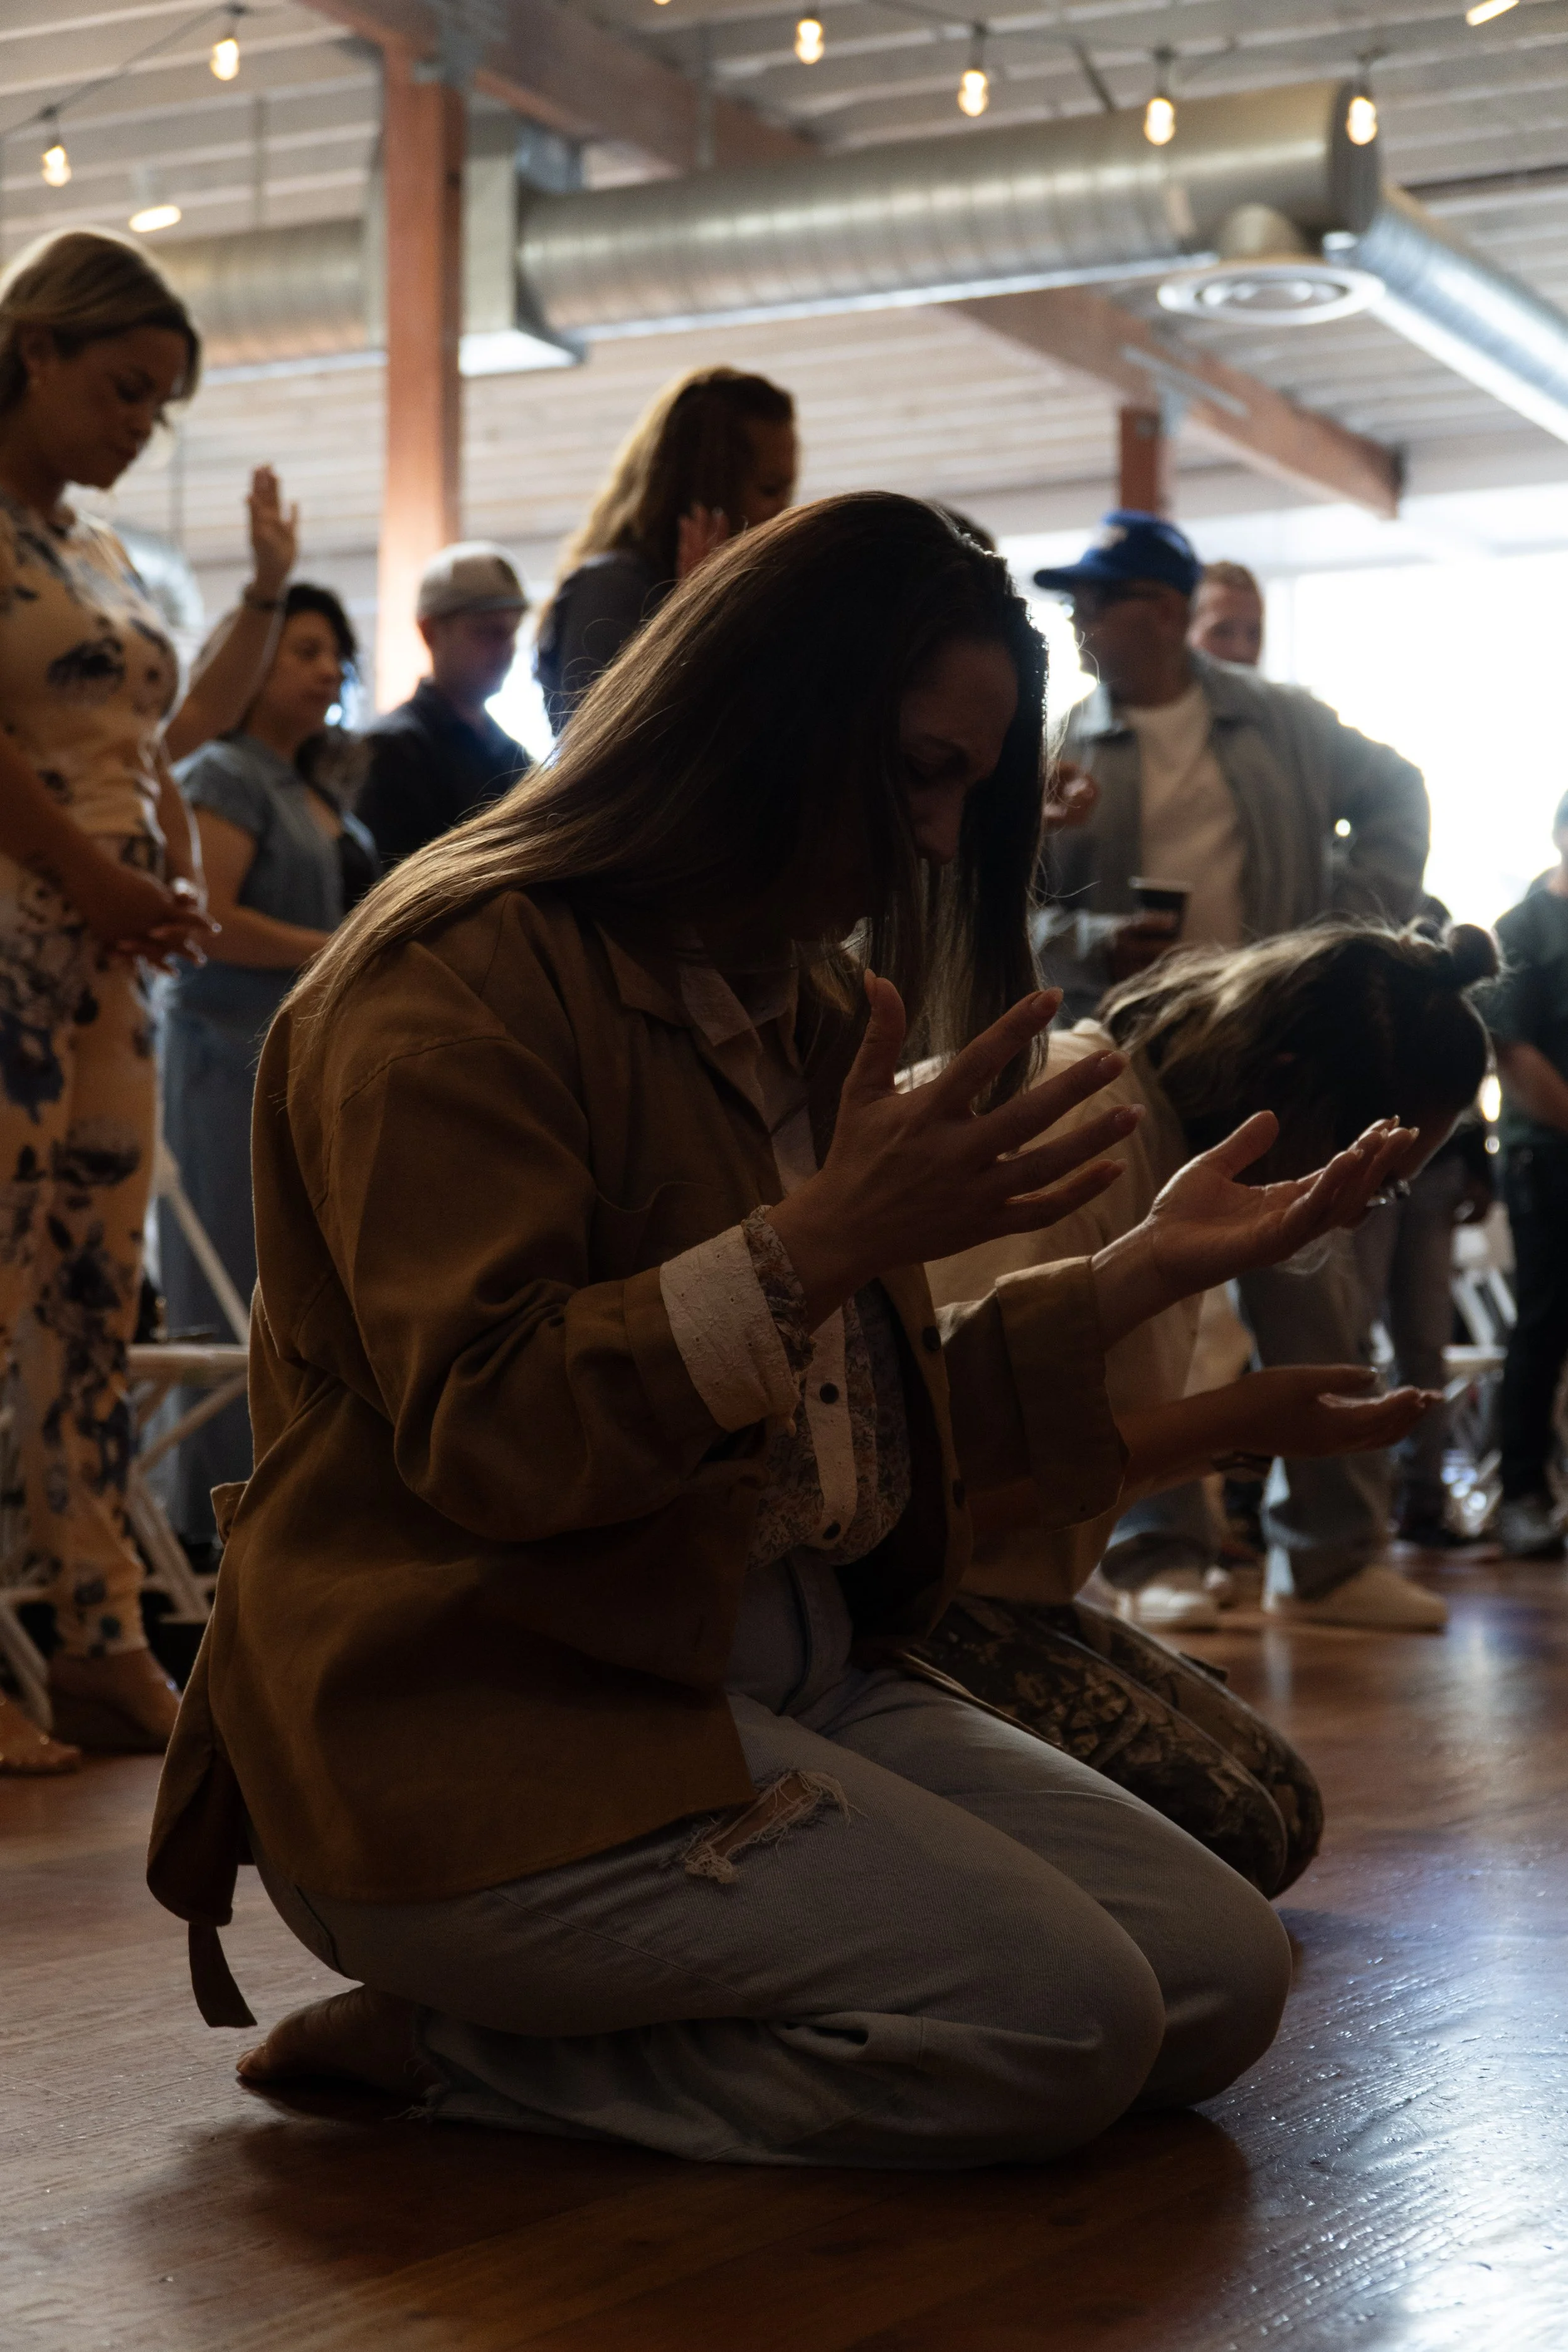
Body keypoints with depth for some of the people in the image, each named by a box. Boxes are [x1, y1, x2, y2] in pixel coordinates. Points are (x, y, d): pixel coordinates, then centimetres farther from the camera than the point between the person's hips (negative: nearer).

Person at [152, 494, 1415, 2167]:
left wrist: (1155, 1265, 12)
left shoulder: (808, 1009, 18)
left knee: (1221, 1979, -5)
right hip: (486, 1722, -9)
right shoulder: (463, 979, -10)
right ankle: (448, 2038, -4)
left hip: (783, 1675, 10)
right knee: (1056, 2019, -21)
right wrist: (821, 1242, -26)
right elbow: (481, 1434, -19)